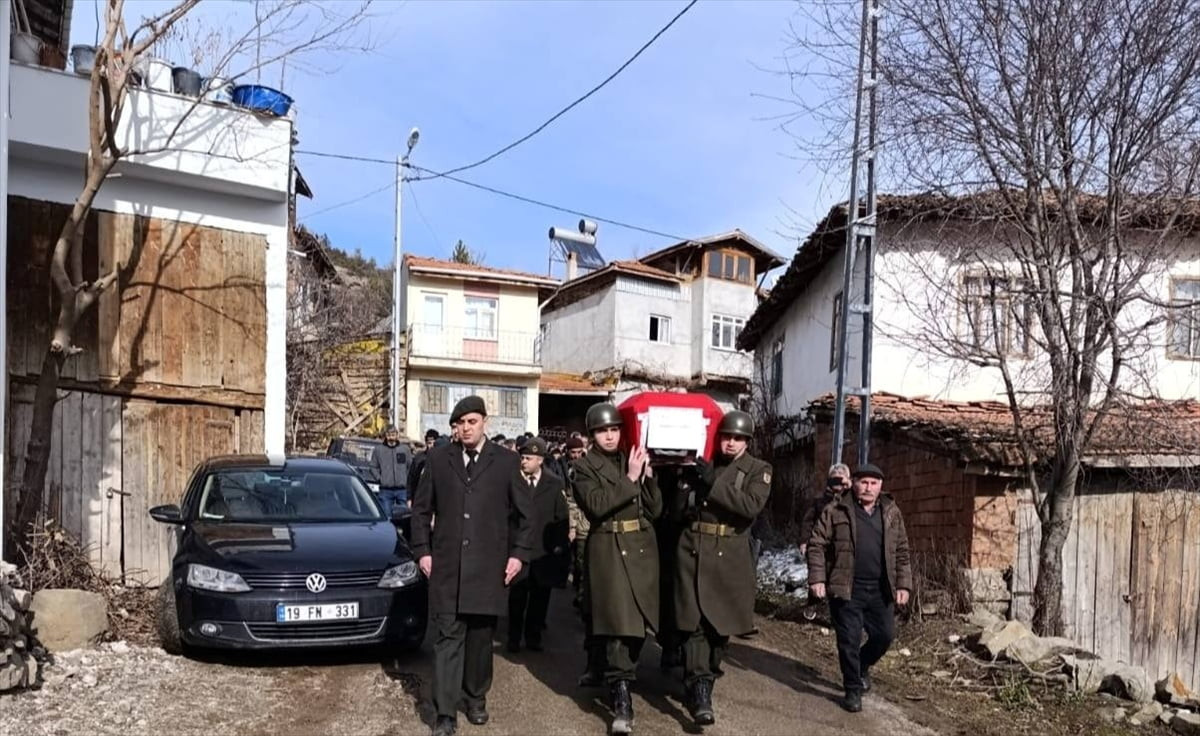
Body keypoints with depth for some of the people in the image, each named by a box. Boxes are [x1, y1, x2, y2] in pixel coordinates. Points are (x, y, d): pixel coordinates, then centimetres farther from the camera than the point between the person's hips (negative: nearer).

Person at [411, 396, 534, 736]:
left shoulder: (506, 462, 2)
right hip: (446, 564, 0)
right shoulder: (438, 459, 4)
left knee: (481, 637, 10)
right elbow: (421, 508, 9)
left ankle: (477, 698, 29)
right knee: (448, 638, -1)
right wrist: (422, 551, 2)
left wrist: (518, 553, -1)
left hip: (488, 566, 0)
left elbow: (524, 513, 5)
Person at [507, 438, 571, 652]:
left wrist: (560, 544, 0)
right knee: (517, 596, 4)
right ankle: (514, 638, 16)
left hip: (545, 551, 1)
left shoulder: (555, 483, 4)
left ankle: (534, 637, 22)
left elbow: (562, 517, 4)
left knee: (540, 596, 9)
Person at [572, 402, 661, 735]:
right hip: (609, 550, -5)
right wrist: (630, 479, -18)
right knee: (618, 621, -13)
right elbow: (597, 505, -19)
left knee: (637, 621, 11)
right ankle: (621, 699, -10)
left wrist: (647, 476, -7)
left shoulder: (634, 460, 11)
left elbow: (655, 510, 7)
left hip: (642, 549, 5)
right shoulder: (585, 466, -3)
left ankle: (612, 675, 32)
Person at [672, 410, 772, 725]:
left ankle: (704, 676, 32)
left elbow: (751, 506, -15)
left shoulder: (759, 470, 2)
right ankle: (700, 691, -6)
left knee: (721, 623, 10)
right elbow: (678, 502, 14)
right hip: (692, 550, 0)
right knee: (694, 621, -6)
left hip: (729, 556, 0)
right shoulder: (699, 462, 7)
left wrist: (714, 483, -19)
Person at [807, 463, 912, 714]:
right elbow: (817, 545, -5)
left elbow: (901, 552, 11)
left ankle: (862, 667, 38)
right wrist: (817, 578, -12)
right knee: (849, 640, 0)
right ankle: (853, 689, 16)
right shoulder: (836, 510, -5)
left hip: (880, 589, 4)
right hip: (846, 588, -4)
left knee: (884, 635, 9)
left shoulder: (891, 512, 7)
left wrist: (903, 584, 5)